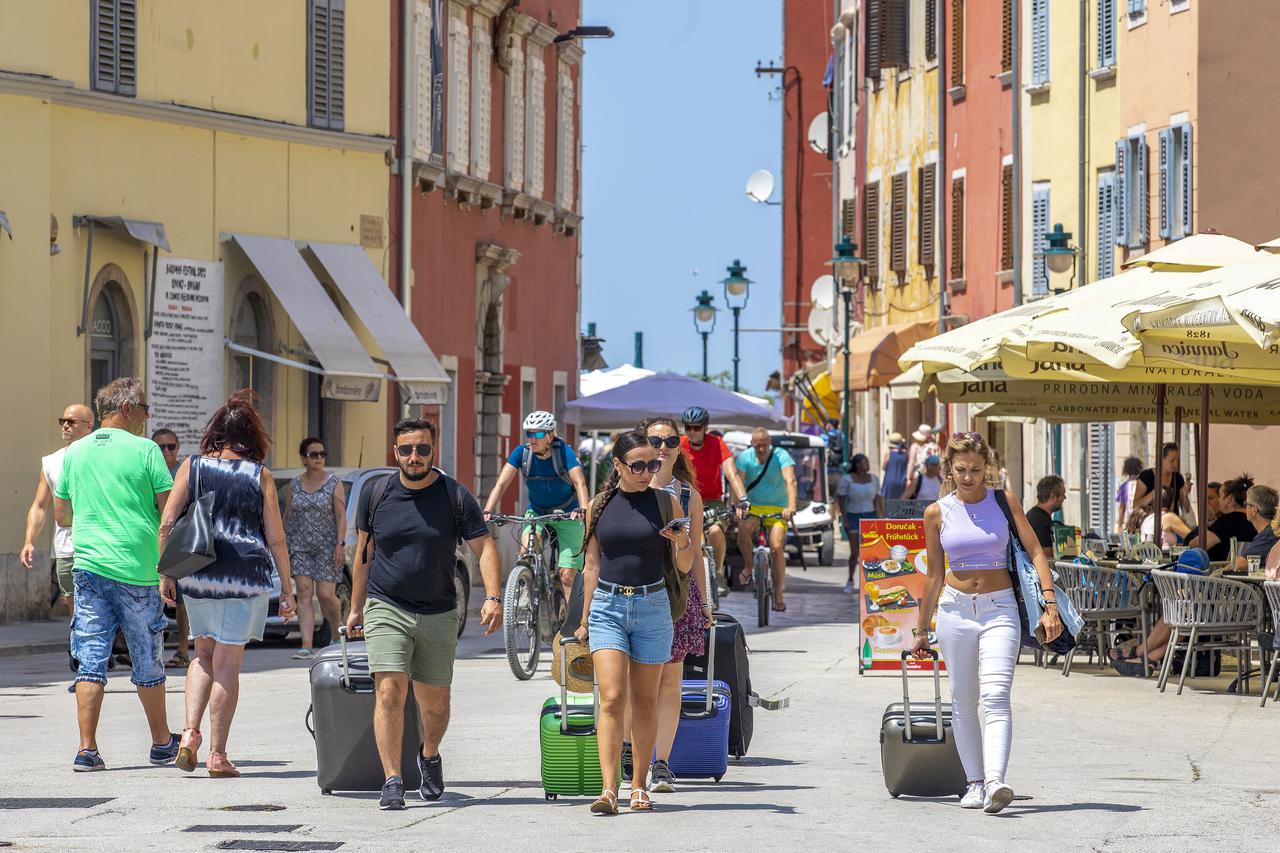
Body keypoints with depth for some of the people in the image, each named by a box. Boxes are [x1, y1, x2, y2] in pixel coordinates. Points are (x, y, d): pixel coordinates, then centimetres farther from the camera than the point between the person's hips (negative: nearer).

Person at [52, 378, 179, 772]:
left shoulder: (75, 452, 9)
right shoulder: (144, 450, -4)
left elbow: (61, 515, 16)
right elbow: (170, 511, -6)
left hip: (89, 566, 3)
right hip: (139, 569, -3)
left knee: (91, 659, 2)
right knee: (147, 662, 9)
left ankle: (87, 749, -6)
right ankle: (162, 743, 22)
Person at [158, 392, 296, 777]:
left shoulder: (192, 467, 3)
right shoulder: (260, 476, -1)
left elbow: (166, 524, -1)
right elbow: (276, 539, -1)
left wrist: (166, 574, 6)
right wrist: (287, 589, 6)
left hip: (197, 572, 2)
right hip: (246, 577, -2)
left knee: (204, 654, 19)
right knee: (227, 664, 3)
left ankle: (190, 732, 1)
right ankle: (217, 755, 5)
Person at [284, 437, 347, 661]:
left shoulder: (333, 484, 0)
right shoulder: (294, 485, 8)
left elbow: (341, 517, -5)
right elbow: (287, 517, 13)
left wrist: (340, 544, -15)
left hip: (327, 547, -2)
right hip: (301, 547, 3)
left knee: (326, 594, -8)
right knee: (304, 594, -8)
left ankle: (338, 629, 22)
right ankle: (306, 646, -13)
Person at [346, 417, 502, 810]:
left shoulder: (455, 496, -4)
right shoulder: (375, 494, 1)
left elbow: (484, 547, -3)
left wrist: (493, 597, -17)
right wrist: (356, 607, 15)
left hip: (438, 614, 0)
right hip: (386, 609, 0)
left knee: (434, 701, 10)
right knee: (389, 693, -15)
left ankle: (430, 756, 40)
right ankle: (392, 781, -15)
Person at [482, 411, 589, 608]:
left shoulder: (564, 451, -20)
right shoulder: (522, 453, -12)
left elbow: (579, 483, -31)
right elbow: (502, 483, -18)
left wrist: (583, 509, -50)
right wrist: (487, 512, -33)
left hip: (567, 516, -2)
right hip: (536, 512, 2)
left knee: (568, 575, -9)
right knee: (526, 548, -28)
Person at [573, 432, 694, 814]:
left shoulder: (665, 503, 2)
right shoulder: (600, 506, 5)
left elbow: (685, 567, 4)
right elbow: (592, 566, 13)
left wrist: (683, 543, -18)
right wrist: (584, 620, 13)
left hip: (652, 606, 0)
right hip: (607, 606, 0)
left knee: (644, 700, 7)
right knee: (612, 698, -10)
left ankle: (639, 787, 18)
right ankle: (609, 790, -16)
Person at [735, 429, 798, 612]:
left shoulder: (781, 456, -13)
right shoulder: (745, 457, -8)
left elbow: (790, 481, -27)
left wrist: (791, 506, -45)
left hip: (777, 509, -1)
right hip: (752, 507, 1)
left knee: (777, 547, -18)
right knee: (743, 528, -32)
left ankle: (778, 596, -8)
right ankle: (749, 566, -6)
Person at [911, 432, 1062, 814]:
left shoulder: (1004, 502, 1)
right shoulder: (937, 513, 4)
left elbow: (1035, 552, 0)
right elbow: (934, 575, 12)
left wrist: (1050, 604, -10)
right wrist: (922, 629, 16)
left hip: (1000, 609, -2)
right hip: (955, 608, 2)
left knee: (995, 696, -17)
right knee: (963, 701, 5)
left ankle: (995, 782, -29)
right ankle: (974, 782, 13)